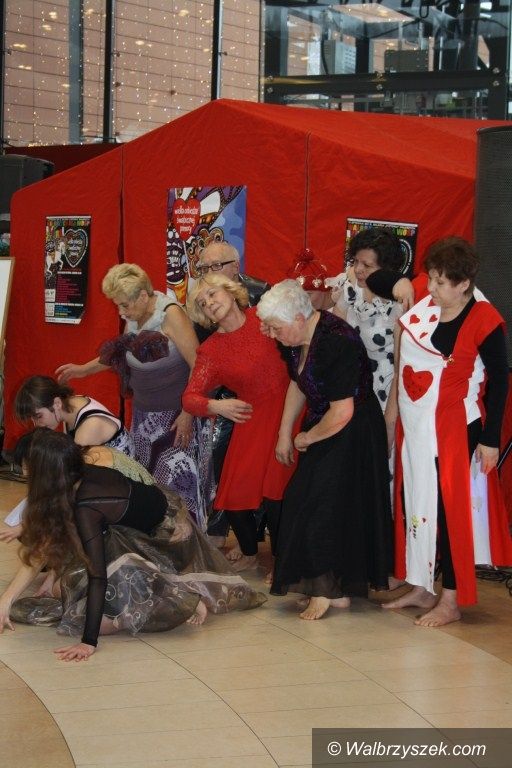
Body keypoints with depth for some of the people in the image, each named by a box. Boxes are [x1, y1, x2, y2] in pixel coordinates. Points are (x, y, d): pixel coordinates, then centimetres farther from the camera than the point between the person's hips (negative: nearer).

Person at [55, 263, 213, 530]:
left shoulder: (170, 315, -16)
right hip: (145, 415, 7)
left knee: (175, 486, -10)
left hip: (176, 416, -7)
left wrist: (188, 415, -19)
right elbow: (119, 353, 26)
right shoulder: (133, 318, 5)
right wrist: (84, 369, 20)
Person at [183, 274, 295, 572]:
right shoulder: (211, 350, 0)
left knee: (275, 494, -10)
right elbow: (190, 397, -5)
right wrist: (216, 406, -22)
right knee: (235, 496, 0)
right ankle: (249, 554, 29)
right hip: (250, 421, 2)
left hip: (288, 411, -2)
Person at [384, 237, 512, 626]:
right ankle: (421, 587, 25)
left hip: (456, 429, -6)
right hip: (416, 426, 6)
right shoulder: (421, 305, 0)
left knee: (450, 508, -1)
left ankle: (451, 600, 8)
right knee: (414, 503, 11)